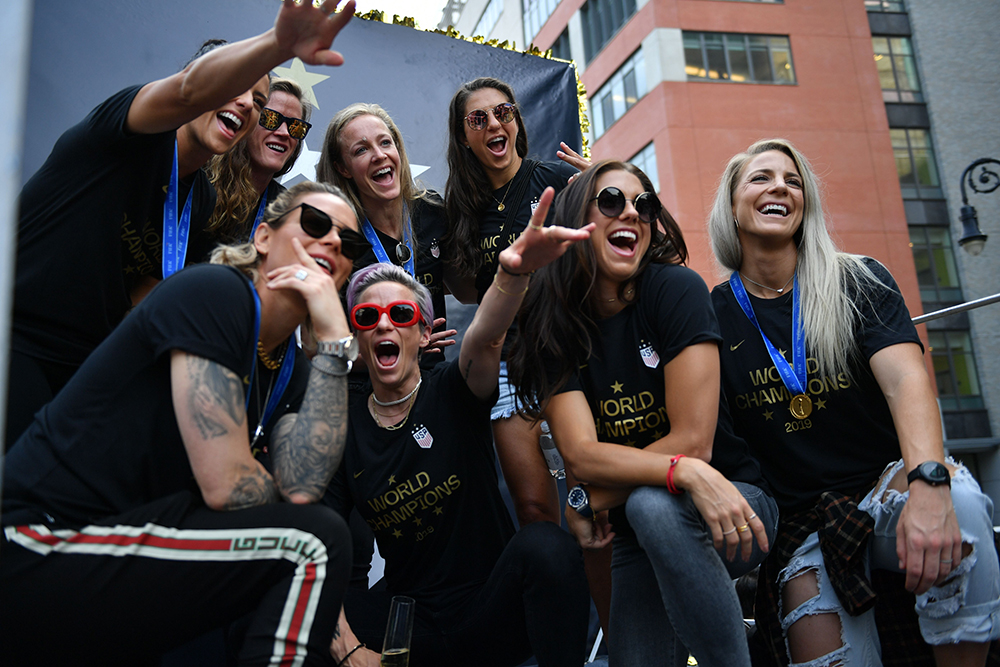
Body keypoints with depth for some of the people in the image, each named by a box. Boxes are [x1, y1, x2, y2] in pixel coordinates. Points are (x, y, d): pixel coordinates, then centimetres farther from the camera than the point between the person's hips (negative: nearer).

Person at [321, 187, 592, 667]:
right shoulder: (343, 427, 1)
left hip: (490, 610, -1)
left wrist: (512, 274, -50)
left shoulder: (451, 392, -3)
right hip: (412, 624, 1)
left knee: (545, 546, -32)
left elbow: (484, 338, -27)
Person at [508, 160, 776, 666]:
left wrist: (591, 501, -12)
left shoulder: (675, 289, -15)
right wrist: (685, 472, -33)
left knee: (653, 506, -33)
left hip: (735, 506, -2)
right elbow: (580, 454, -18)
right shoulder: (553, 325, -6)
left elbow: (692, 441, -19)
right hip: (640, 539, 2)